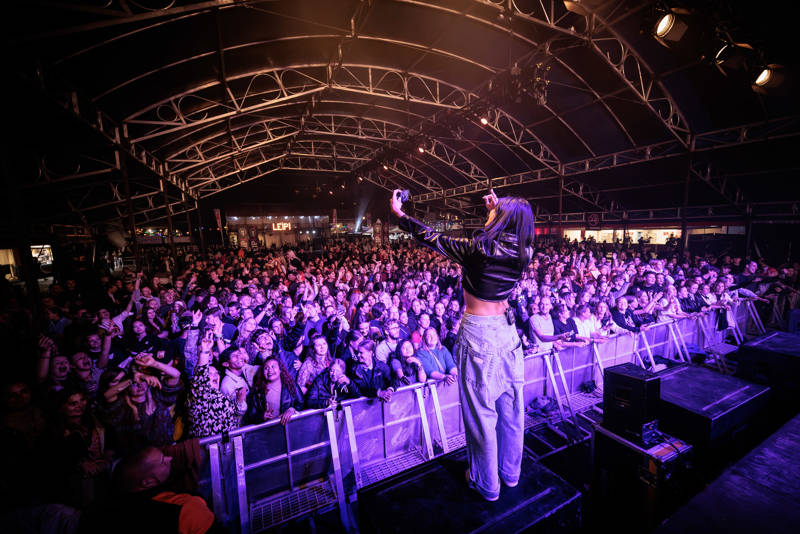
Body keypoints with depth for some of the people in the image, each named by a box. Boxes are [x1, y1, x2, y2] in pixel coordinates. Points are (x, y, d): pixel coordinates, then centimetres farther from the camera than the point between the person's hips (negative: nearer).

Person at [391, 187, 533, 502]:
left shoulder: (477, 249, -18)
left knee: (481, 410, 11)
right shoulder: (523, 252, -2)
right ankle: (511, 473, 43)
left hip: (478, 333, -6)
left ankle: (487, 484, 32)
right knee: (510, 408, 21)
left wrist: (399, 213, 4)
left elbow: (432, 239, -9)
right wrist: (498, 209, 26)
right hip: (507, 330, 7)